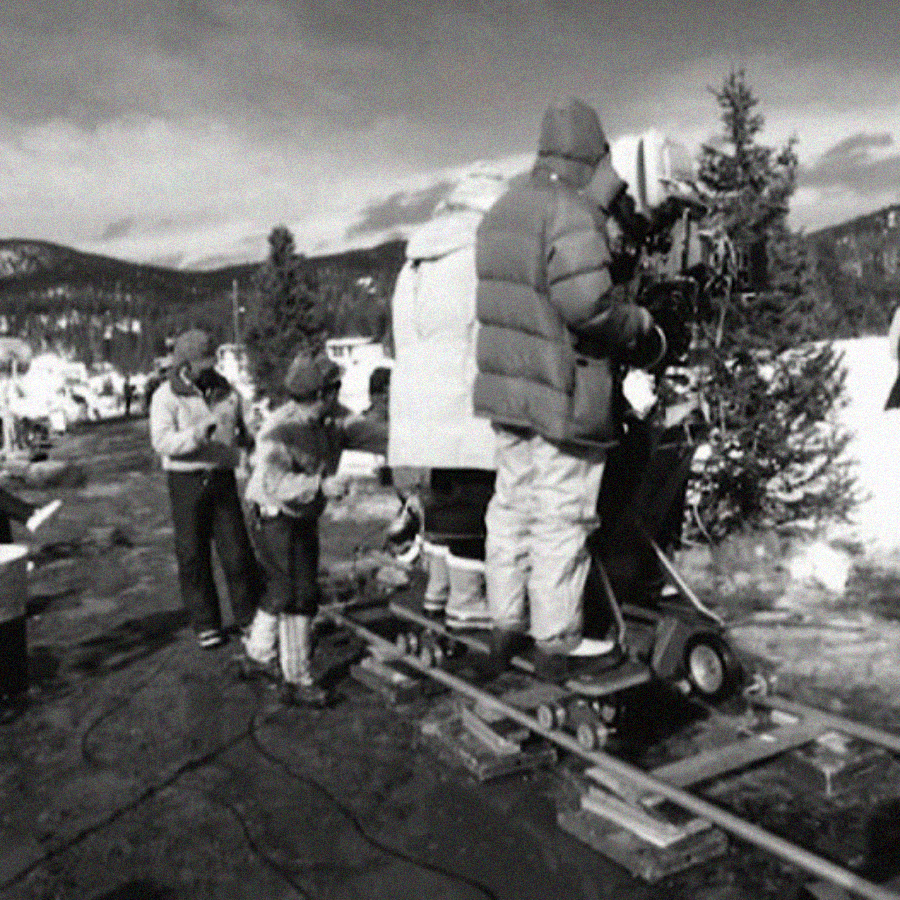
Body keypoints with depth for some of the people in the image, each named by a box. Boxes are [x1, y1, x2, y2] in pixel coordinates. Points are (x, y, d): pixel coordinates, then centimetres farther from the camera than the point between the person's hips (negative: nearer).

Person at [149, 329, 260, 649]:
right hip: (186, 481, -3)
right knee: (192, 554, 4)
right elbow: (162, 441, -16)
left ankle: (251, 618, 15)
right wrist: (197, 434, -30)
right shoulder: (166, 396, -4)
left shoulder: (226, 391, 10)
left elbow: (239, 430, 23)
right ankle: (205, 623, 18)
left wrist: (245, 437, 1)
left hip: (223, 477, 3)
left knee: (237, 550, 1)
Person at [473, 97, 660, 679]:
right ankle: (559, 641, 13)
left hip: (507, 387, 9)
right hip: (563, 394, -9)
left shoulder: (504, 211, 13)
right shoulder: (573, 215, -16)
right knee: (562, 518, 1)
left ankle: (507, 625, 27)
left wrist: (619, 265, 16)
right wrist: (640, 322, -5)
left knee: (512, 506, 16)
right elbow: (587, 305, -25)